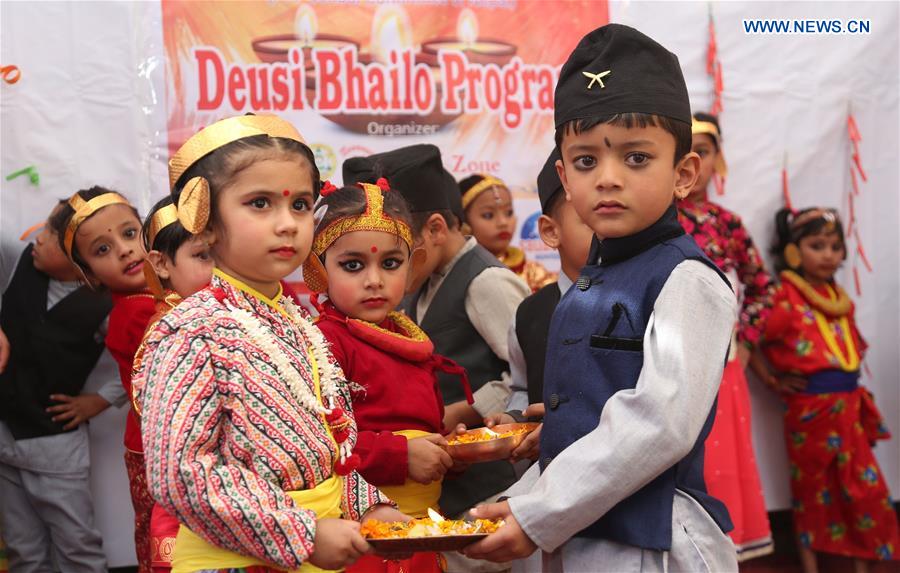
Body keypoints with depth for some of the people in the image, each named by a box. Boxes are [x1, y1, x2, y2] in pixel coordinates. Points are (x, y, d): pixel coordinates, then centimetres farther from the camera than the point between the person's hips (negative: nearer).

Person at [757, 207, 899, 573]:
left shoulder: (840, 299, 11)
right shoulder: (786, 298, -10)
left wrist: (849, 387, 11)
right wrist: (773, 381, -9)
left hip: (849, 403, 6)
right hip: (809, 405, -6)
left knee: (866, 487, 8)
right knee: (810, 488, 7)